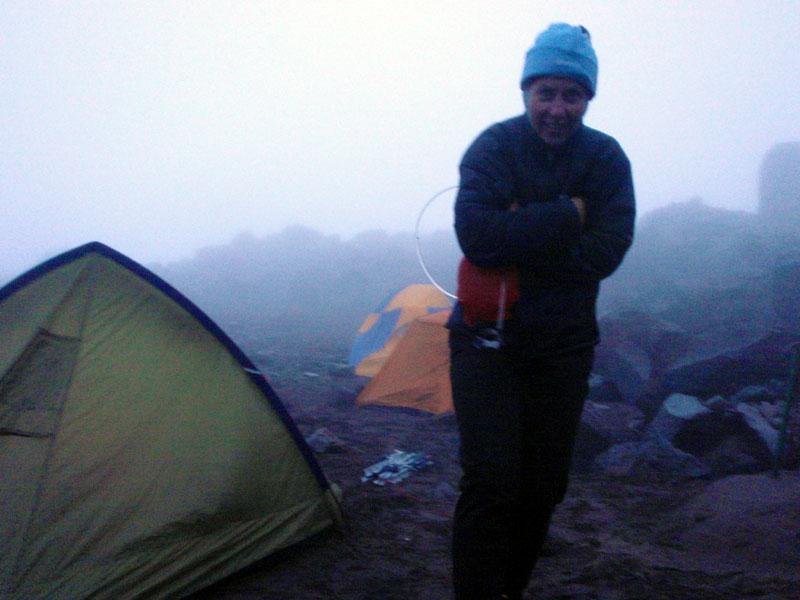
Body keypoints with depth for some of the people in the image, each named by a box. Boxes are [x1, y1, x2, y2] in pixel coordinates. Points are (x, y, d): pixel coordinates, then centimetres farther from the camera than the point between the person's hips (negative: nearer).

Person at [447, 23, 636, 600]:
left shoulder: (606, 158, -1)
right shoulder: (494, 147, -8)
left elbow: (605, 252, -15)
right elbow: (477, 235, -25)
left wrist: (521, 239, -20)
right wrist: (565, 215, -21)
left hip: (564, 344, 3)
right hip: (487, 338, -3)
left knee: (544, 486, 10)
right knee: (490, 482, -10)